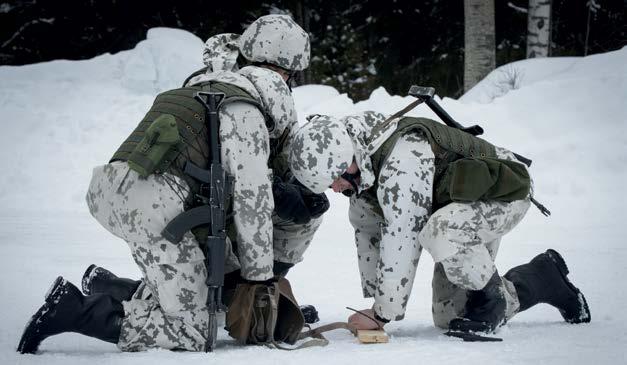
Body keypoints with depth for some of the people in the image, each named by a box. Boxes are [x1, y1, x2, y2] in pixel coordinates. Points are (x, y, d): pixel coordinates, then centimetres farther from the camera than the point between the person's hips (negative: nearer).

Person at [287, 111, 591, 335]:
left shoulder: (402, 160, -35)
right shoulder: (359, 163, -4)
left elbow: (401, 240, -34)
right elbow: (368, 232, 7)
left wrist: (381, 315, -27)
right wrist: (373, 301, 4)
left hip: (504, 192, -10)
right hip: (463, 206, 10)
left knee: (438, 232, -40)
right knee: (449, 318, 6)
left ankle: (492, 297, -13)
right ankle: (542, 279, 23)